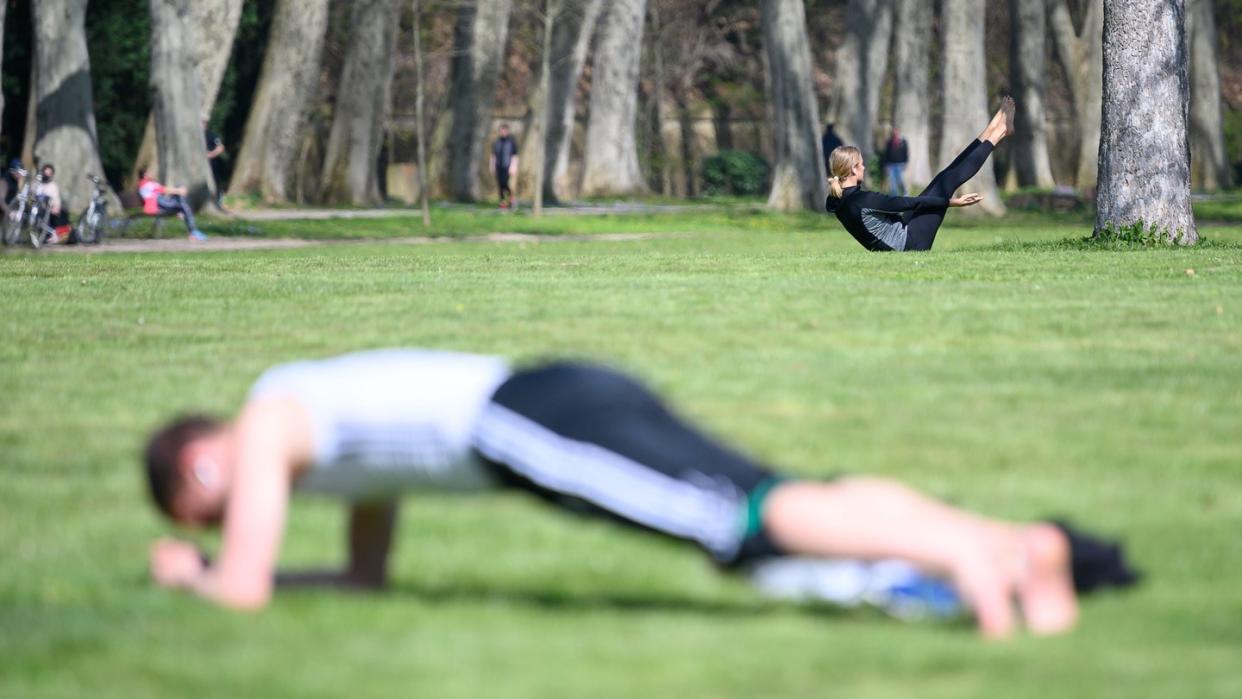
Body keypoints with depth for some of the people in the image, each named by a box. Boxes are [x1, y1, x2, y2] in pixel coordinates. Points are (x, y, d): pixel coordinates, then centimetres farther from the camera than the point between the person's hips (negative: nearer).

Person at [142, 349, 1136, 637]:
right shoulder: (336, 429, 39)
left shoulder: (264, 427, 14)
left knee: (746, 521, -25)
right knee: (790, 506, -3)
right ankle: (1032, 544, -17)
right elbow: (368, 576, 48)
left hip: (527, 426, -8)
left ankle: (961, 549, -44)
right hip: (586, 395, 8)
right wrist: (232, 564, 50)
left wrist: (191, 570, 29)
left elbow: (245, 588, 7)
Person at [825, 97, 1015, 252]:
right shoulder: (863, 200, -28)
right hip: (911, 242, -9)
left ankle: (990, 135, 19)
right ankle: (998, 133, 9)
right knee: (947, 182, -4)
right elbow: (910, 203, -21)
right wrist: (952, 201, -13)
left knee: (941, 180, 9)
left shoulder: (837, 201, -1)